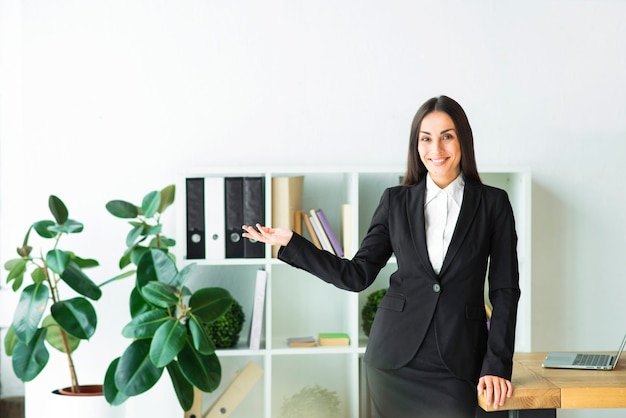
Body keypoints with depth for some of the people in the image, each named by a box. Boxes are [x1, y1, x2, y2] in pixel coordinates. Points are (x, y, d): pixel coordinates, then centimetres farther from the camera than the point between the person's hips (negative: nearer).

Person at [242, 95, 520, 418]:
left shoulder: (493, 203, 1)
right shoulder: (396, 201, 6)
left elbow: (504, 290, 1)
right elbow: (358, 275, 6)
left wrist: (497, 365, -6)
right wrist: (290, 243, 1)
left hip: (456, 362, -1)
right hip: (396, 354, 2)